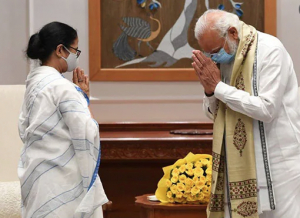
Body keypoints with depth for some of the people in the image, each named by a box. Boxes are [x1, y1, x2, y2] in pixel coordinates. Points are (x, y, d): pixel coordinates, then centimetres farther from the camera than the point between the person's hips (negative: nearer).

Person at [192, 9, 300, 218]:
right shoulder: (226, 56, 7)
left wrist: (218, 86, -17)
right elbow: (214, 113, 13)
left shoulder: (269, 50, -14)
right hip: (240, 165, 6)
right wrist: (210, 90, -9)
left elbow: (266, 109, -22)